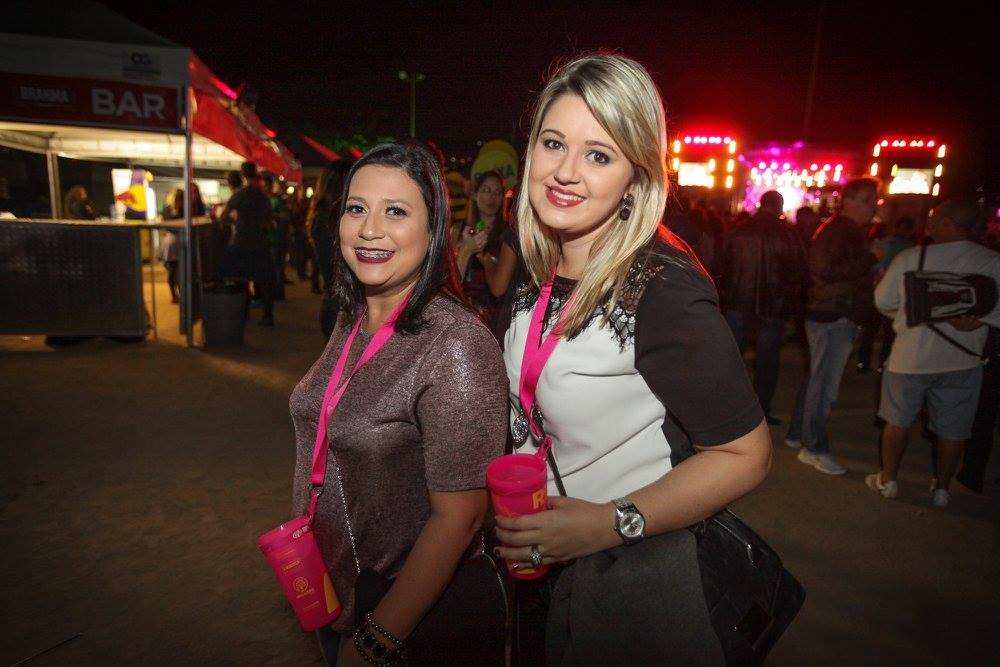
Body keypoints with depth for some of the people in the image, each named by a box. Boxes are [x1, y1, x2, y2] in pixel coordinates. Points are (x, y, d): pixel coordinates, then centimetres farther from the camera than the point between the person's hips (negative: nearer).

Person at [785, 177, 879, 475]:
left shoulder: (851, 232, 18)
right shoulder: (833, 231, -15)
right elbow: (827, 270, -28)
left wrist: (872, 275, 10)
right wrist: (871, 259, -22)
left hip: (839, 316, 11)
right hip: (833, 318, -11)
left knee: (817, 379, 16)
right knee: (824, 384, -5)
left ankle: (797, 434, 27)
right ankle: (814, 448, 4)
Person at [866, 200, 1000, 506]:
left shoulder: (909, 258, -13)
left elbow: (883, 301, 0)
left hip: (910, 355, -1)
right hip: (963, 359, 2)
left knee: (897, 420, 15)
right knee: (952, 429, 15)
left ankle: (888, 480, 25)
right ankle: (941, 489, 28)